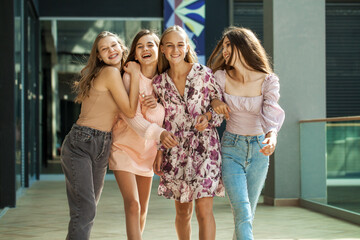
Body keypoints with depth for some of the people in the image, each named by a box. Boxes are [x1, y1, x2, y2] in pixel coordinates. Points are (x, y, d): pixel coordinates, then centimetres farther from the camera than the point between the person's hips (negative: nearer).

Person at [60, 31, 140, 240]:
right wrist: (135, 75, -5)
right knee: (85, 211, -16)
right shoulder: (111, 73, -10)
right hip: (80, 145, -9)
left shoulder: (117, 73, 17)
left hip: (101, 150, 9)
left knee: (88, 210, 11)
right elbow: (130, 111, -9)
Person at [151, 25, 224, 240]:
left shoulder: (203, 74, -3)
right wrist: (159, 152, 7)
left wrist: (208, 117, -15)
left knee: (204, 210, -9)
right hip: (175, 150, 3)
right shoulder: (159, 83, 6)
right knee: (183, 211, 10)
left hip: (204, 147, -3)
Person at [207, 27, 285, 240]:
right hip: (231, 147, -1)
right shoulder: (221, 77, -7)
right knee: (242, 211, -15)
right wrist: (214, 101, -13)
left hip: (259, 149, 1)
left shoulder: (268, 81, -10)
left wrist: (272, 134, -45)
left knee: (248, 212, 11)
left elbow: (272, 112, -24)